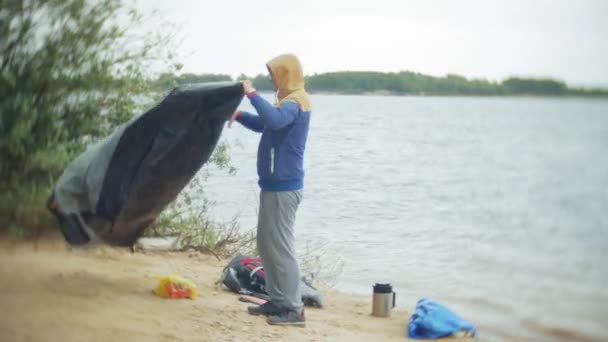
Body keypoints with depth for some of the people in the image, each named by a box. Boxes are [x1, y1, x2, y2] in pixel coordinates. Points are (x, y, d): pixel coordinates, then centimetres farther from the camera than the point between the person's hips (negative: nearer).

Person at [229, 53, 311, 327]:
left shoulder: (295, 102, -15)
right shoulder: (289, 101, 18)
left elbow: (274, 120, -36)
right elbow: (264, 124, 28)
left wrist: (252, 94, -26)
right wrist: (238, 115, 11)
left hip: (283, 186, -11)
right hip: (274, 184, 11)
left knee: (281, 247, -9)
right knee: (267, 245, 14)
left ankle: (294, 310, -6)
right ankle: (278, 301, 20)